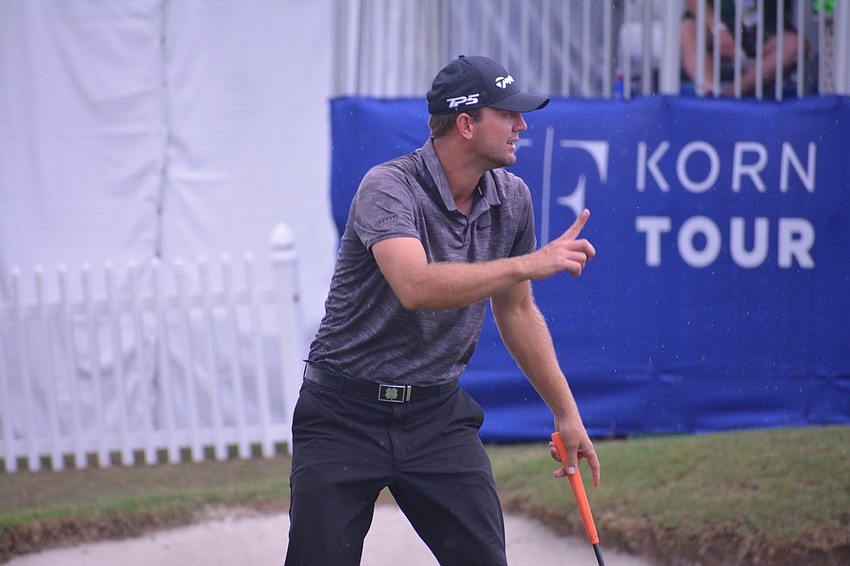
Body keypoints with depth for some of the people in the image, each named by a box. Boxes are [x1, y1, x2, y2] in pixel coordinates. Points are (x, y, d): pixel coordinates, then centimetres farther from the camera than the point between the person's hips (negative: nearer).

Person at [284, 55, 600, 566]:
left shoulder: (511, 198, 2)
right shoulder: (389, 188, -19)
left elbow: (515, 312, 15)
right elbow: (416, 287, -37)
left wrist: (566, 412, 17)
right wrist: (530, 264, -39)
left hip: (439, 415, 5)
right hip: (347, 415, -5)